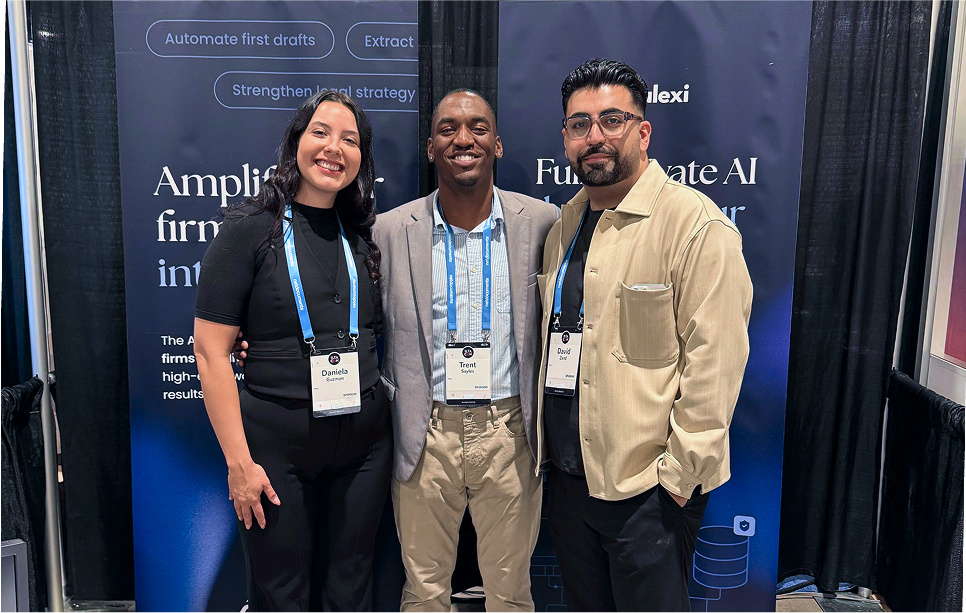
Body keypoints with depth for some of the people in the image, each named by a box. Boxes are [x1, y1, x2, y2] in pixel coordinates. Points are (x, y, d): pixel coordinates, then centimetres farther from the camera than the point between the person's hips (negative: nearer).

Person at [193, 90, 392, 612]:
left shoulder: (363, 235, 6)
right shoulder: (251, 229, -7)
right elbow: (211, 352, -9)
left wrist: (395, 426, 1)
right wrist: (239, 461, -12)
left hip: (363, 441, 4)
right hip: (276, 443, -3)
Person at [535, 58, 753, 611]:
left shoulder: (695, 224, -15)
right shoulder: (565, 224, 9)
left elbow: (714, 363, -18)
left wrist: (679, 474, -17)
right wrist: (546, 448, 14)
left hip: (648, 485, -7)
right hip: (568, 472, 7)